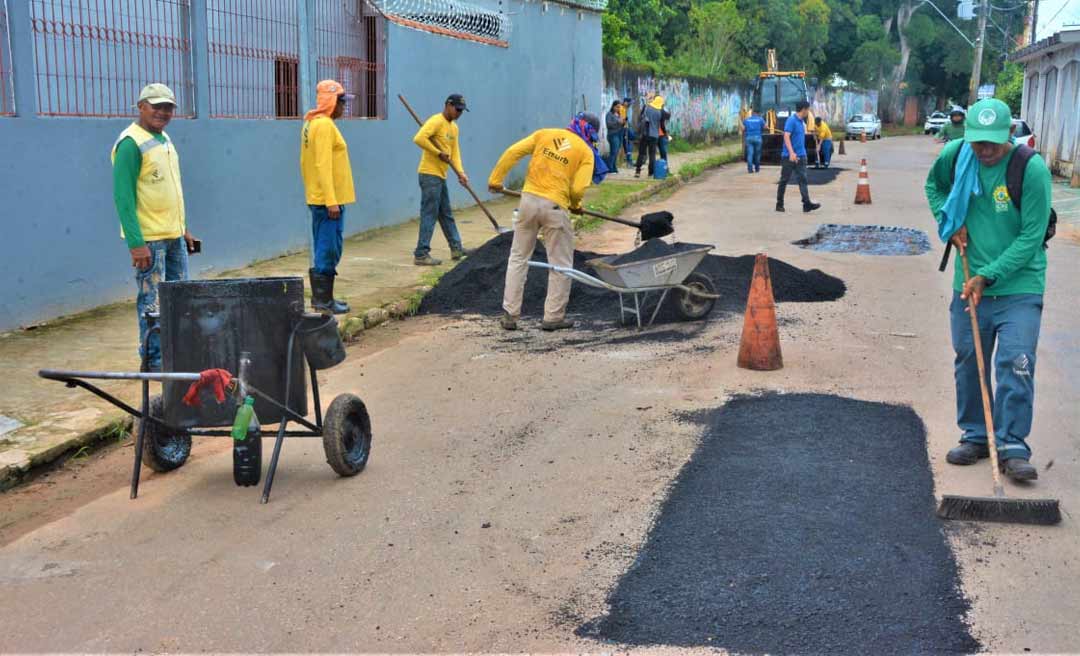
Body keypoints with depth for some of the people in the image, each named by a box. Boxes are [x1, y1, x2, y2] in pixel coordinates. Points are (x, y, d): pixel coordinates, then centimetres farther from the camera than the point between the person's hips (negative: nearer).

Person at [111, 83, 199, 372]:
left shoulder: (164, 139, 13)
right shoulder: (131, 143, -13)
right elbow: (123, 196, -18)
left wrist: (183, 229, 19)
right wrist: (135, 242, -22)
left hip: (174, 236, 9)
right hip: (149, 239, -9)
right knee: (152, 302, -1)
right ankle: (153, 361, 8)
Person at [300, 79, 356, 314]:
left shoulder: (311, 123, 15)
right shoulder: (324, 125, -15)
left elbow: (307, 162, 18)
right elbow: (323, 165, -22)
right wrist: (331, 201, -23)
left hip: (317, 198, 10)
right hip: (328, 200, -10)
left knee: (323, 250, 15)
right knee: (329, 250, -5)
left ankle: (320, 296, 22)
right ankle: (323, 301, -2)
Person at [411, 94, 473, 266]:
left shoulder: (454, 127, 15)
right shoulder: (436, 121, -14)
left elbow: (455, 151, 9)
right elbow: (419, 138, -27)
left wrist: (460, 172, -5)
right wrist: (439, 153, -20)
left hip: (441, 176, 10)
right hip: (430, 174, -10)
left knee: (446, 214, 18)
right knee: (429, 215, -8)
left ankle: (456, 248, 28)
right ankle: (421, 254, -6)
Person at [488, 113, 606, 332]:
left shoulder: (544, 134, 11)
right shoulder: (586, 152, 2)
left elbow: (512, 153, 2)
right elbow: (579, 189, -8)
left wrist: (495, 179, 9)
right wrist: (575, 205, 13)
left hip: (529, 199, 3)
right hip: (554, 207, -3)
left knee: (518, 258, 14)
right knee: (561, 264, 11)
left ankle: (509, 315, 13)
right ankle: (553, 317, 13)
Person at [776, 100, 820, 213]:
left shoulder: (802, 122, 14)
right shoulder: (791, 120, -12)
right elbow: (786, 136, -22)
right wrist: (791, 153, -31)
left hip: (800, 156, 7)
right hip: (789, 157, -7)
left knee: (802, 180, -3)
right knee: (784, 180, 3)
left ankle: (807, 204, -10)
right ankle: (779, 204, 13)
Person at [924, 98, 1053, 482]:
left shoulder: (1032, 169, -17)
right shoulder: (955, 154, -4)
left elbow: (1031, 237, -16)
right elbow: (935, 185, 19)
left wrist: (987, 277, -19)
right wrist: (950, 221, 2)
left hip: (1018, 287, -4)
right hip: (970, 283, 4)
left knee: (1016, 364, -10)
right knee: (968, 361, 11)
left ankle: (1013, 449, -3)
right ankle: (975, 437, 25)